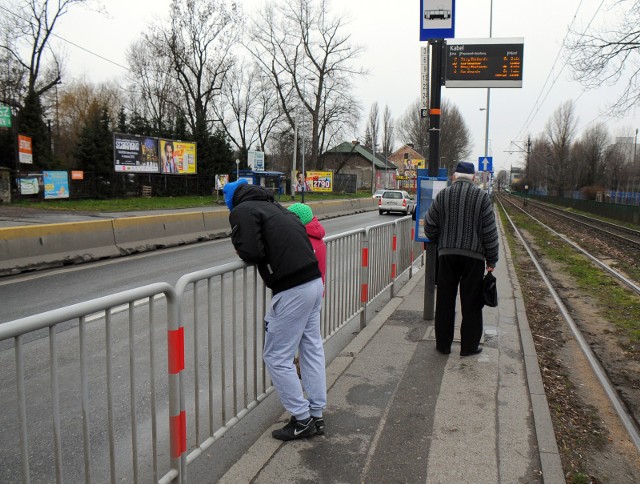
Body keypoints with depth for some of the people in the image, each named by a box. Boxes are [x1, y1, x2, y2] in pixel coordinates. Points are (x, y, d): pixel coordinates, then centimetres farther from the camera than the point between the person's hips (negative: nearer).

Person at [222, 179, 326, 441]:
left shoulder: (242, 211, -4)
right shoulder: (275, 206, 20)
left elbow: (251, 252, -16)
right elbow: (301, 235, 14)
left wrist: (238, 243, 4)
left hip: (291, 290, -9)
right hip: (314, 280, 9)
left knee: (277, 357, 5)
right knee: (312, 349, 17)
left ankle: (302, 420, 14)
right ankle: (316, 414, 28)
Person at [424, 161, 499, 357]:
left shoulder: (442, 195, 3)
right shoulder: (481, 196, -3)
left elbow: (429, 226, 5)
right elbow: (490, 231, -4)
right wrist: (491, 260, 3)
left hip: (447, 254, 2)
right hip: (474, 255, -2)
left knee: (445, 301, 10)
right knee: (471, 303, 7)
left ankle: (443, 344, 17)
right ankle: (469, 346, 14)